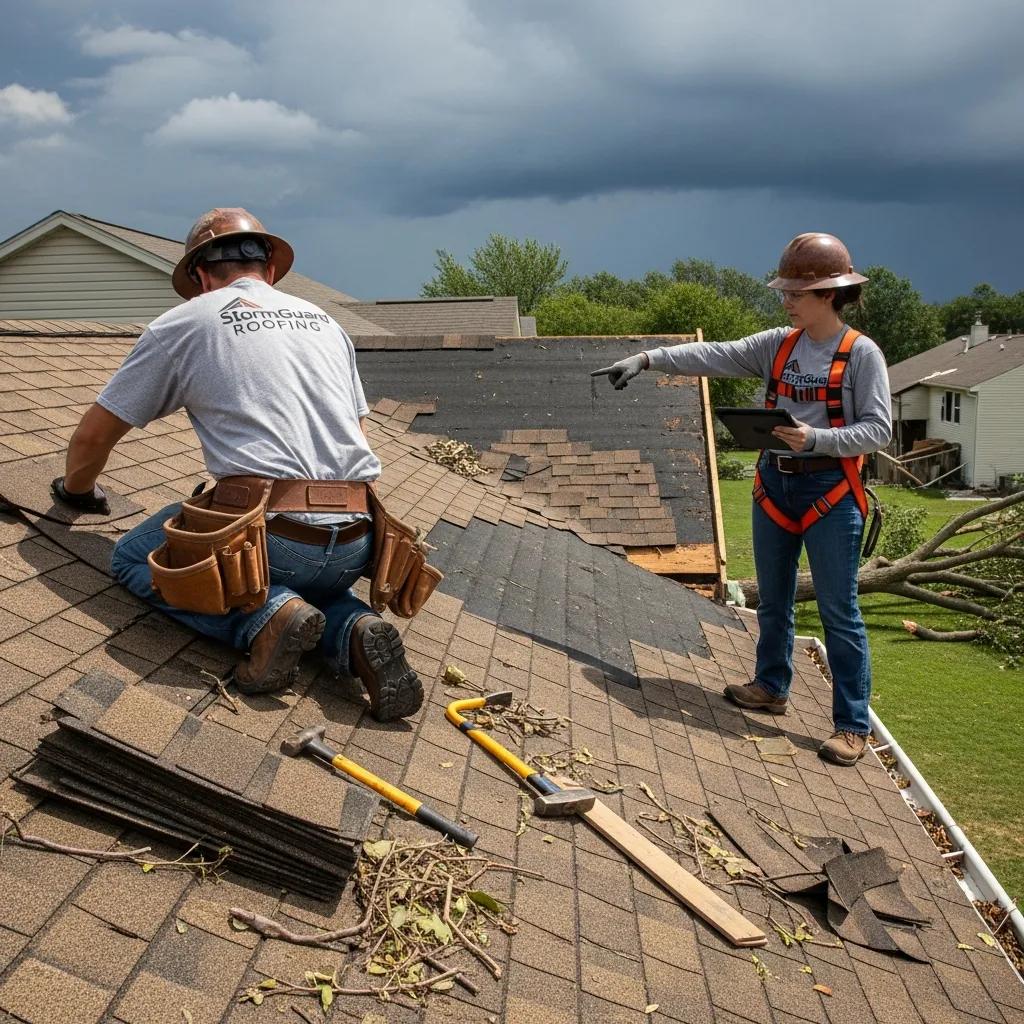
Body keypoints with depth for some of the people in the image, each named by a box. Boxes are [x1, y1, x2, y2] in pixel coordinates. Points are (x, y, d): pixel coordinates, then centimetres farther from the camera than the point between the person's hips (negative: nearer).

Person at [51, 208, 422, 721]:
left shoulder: (184, 322, 7)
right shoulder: (324, 320, 21)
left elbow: (94, 433, 13)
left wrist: (77, 488, 34)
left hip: (272, 536, -5)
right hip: (356, 541, 5)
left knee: (133, 557, 18)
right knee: (309, 577, 37)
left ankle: (267, 614, -6)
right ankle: (353, 631, 3)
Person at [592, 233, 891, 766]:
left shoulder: (861, 354, -9)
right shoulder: (777, 345, 5)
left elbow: (878, 429, -12)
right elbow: (714, 356, -1)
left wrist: (817, 439, -25)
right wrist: (647, 359, -10)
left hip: (830, 491, -6)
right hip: (774, 485, 6)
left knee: (839, 611, -2)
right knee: (773, 599, 17)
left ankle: (852, 725, 5)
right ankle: (771, 687, 35)